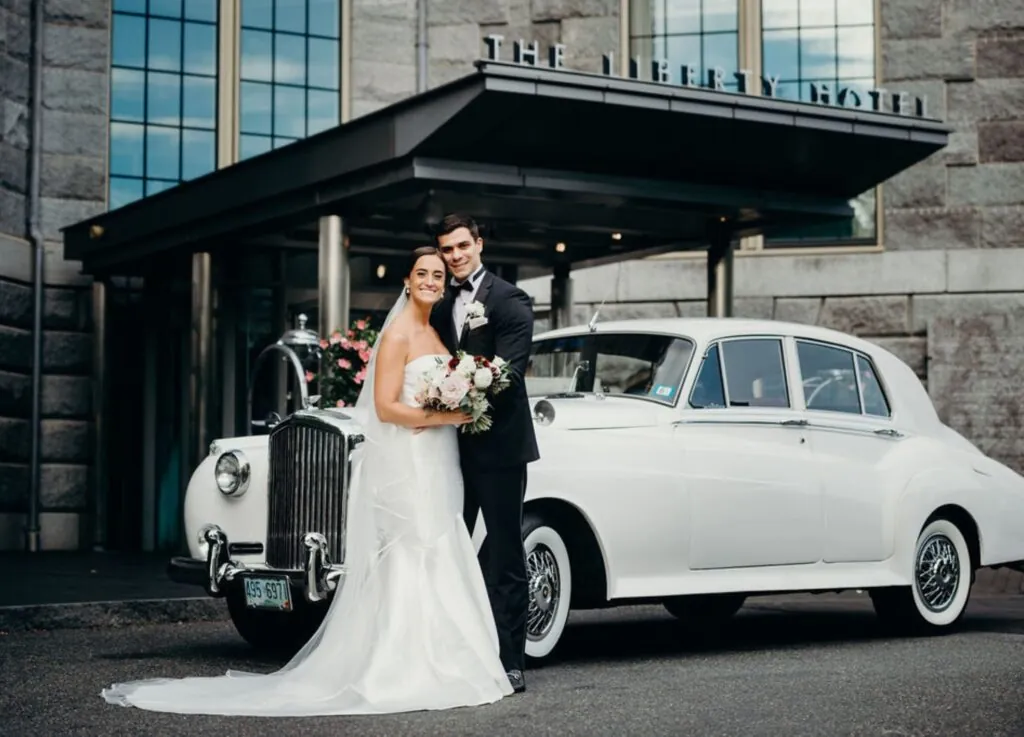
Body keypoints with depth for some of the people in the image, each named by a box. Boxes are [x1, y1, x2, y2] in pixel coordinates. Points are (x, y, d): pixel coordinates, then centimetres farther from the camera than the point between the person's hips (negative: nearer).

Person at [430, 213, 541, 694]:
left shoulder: (508, 300, -5)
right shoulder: (442, 309, 15)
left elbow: (510, 369, -16)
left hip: (498, 445, -6)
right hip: (453, 447, 6)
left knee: (503, 556, -1)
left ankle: (510, 663, 3)